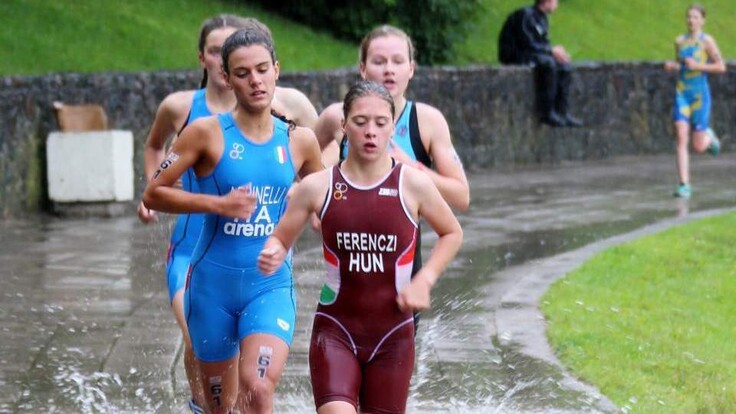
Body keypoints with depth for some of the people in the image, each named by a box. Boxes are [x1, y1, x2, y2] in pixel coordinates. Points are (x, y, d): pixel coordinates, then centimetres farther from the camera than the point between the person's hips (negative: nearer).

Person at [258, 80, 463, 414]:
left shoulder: (413, 184, -3)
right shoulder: (318, 187, -3)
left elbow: (452, 234, 11)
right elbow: (280, 239, 7)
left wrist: (425, 280, -3)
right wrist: (272, 256, -16)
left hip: (393, 335, 1)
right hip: (335, 331, -1)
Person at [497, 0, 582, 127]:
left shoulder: (542, 18, 12)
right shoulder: (526, 15, -18)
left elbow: (543, 44, 15)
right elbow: (527, 44, -24)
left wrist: (556, 50, -6)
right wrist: (552, 51, -18)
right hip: (514, 57, -10)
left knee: (564, 66, -5)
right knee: (548, 62, -32)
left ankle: (563, 112, -7)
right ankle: (547, 113, -27)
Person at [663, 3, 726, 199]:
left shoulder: (707, 41, -6)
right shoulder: (679, 41, 9)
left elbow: (721, 67, -9)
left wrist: (698, 66, -19)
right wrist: (671, 66, 1)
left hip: (700, 95, -3)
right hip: (682, 94, 3)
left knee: (698, 146, -1)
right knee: (681, 139, -12)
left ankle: (708, 136, 36)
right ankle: (684, 185, -13)